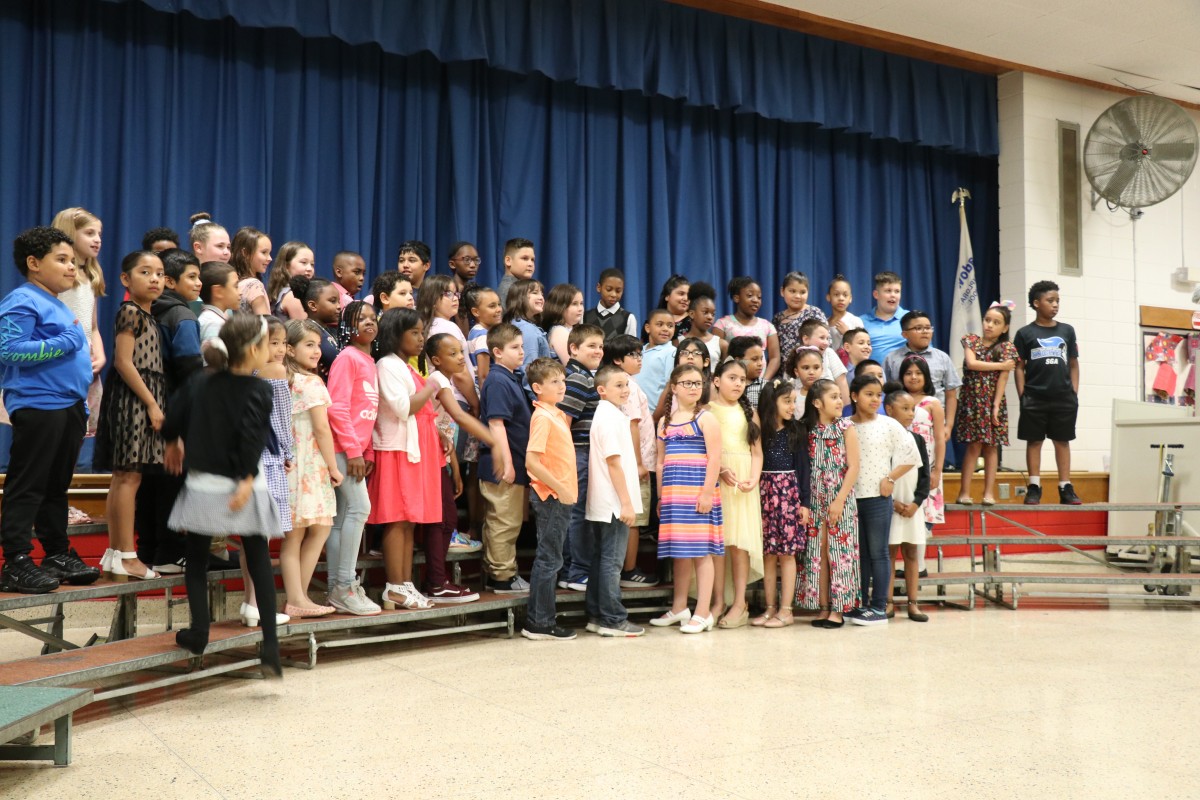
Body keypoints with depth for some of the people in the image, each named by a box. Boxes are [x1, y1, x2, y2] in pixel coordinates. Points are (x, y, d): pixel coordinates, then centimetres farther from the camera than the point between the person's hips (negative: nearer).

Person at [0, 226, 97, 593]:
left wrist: (81, 401, 19)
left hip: (69, 407, 9)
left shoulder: (60, 306, 19)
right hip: (38, 407, -9)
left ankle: (58, 553, 22)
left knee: (57, 486, 15)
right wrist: (66, 342, -20)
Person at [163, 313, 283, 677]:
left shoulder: (201, 384, 4)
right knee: (260, 565, 5)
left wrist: (174, 445, 28)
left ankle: (198, 633, 19)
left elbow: (172, 423, 8)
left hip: (203, 484, 3)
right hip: (240, 487, -3)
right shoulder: (258, 390, -10)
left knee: (197, 561, 18)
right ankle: (270, 646, 1)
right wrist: (248, 480, -22)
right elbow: (251, 437, -23)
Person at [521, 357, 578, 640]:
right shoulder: (542, 417, -15)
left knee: (548, 559, 13)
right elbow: (531, 462, -23)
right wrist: (559, 488, -20)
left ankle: (538, 620, 21)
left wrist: (567, 490, 11)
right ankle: (540, 624, 4)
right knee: (549, 559, -3)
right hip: (550, 497, -9)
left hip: (562, 496, 9)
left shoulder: (559, 415, 13)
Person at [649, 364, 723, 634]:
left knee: (701, 550, -3)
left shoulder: (706, 419, -2)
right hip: (673, 494, 5)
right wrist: (661, 496, 13)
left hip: (699, 492, -5)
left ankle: (703, 613, 2)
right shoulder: (665, 422, 14)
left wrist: (707, 492, -16)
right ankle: (679, 608, 24)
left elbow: (714, 458, -9)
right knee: (678, 552, 12)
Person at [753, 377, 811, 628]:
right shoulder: (759, 430, 2)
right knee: (768, 552, 5)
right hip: (764, 492, 1)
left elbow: (804, 467, 1)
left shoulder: (797, 430, 2)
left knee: (787, 552, -1)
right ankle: (770, 608, 13)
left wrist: (804, 502, -4)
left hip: (789, 491, -1)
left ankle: (786, 610, 4)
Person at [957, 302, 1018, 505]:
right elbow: (971, 363, -12)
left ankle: (989, 492, 7)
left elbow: (1003, 379, -6)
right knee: (974, 445, -4)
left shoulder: (1007, 348, 1)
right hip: (972, 400, 0)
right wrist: (1001, 365, -9)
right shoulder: (971, 340, 5)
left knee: (991, 446, 3)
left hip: (992, 402, 0)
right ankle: (965, 492, -1)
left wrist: (996, 406, -12)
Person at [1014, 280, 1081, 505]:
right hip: (1035, 398, -2)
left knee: (1062, 441, 7)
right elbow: (1019, 368, 2)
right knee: (1034, 441, 3)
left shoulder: (1066, 331, 9)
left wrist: (1074, 393, 5)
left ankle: (1066, 488, 11)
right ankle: (1034, 488, 8)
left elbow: (1073, 364, 12)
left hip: (1063, 398, 2)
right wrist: (1022, 396, -5)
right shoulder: (1025, 334, 2)